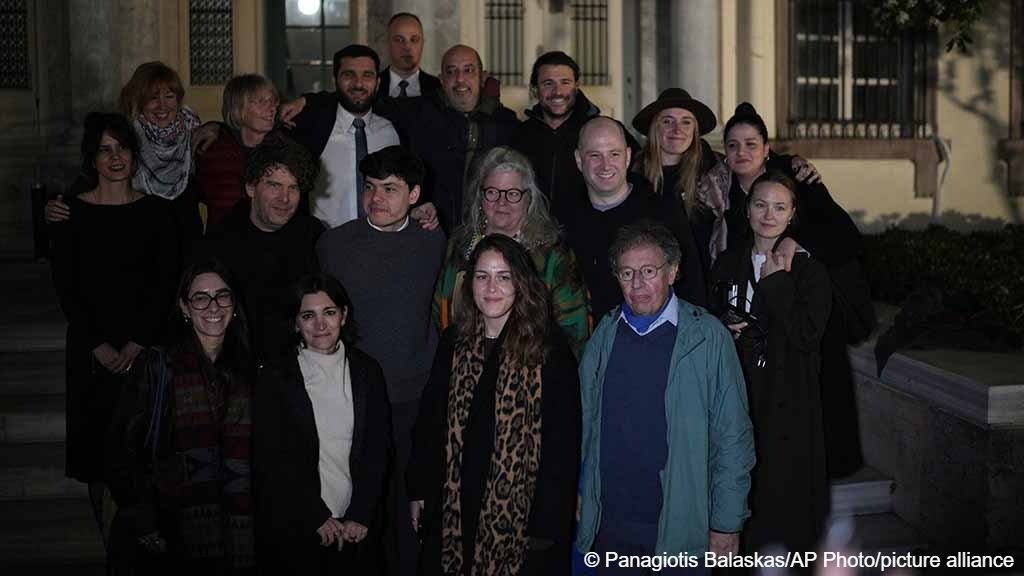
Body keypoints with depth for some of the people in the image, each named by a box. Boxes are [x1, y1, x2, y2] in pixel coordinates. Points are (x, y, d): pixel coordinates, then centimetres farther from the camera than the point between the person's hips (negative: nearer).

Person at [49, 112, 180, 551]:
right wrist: (99, 346, -8)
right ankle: (109, 542, 15)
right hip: (91, 347, 0)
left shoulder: (156, 210, 4)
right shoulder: (71, 212, 2)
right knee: (96, 440, 3)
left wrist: (137, 342, -8)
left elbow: (166, 282, 1)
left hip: (146, 345, 0)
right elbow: (65, 287, 0)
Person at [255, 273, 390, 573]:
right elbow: (272, 458, -6)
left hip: (356, 528, 2)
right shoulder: (276, 376, -3)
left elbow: (377, 450, 2)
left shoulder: (366, 371, 3)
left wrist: (360, 516, -6)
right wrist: (318, 517, -9)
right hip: (294, 528, -2)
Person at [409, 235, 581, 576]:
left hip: (520, 514, -4)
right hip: (453, 515, 4)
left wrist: (547, 528, -12)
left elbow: (563, 444, -10)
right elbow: (430, 421, 12)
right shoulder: (454, 344, 5)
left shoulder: (548, 351, -9)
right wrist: (419, 492, 9)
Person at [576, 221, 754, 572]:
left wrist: (727, 524, -7)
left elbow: (733, 437, -6)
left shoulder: (708, 336, -7)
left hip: (679, 527, -3)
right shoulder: (605, 335, 4)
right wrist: (578, 493, 7)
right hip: (609, 523, 3)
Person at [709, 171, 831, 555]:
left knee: (783, 491, 1)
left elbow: (807, 336, -14)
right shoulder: (726, 264, 9)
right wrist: (722, 331, -4)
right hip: (734, 395, 3)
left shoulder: (810, 271, -1)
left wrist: (776, 280, -14)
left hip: (787, 401, -3)